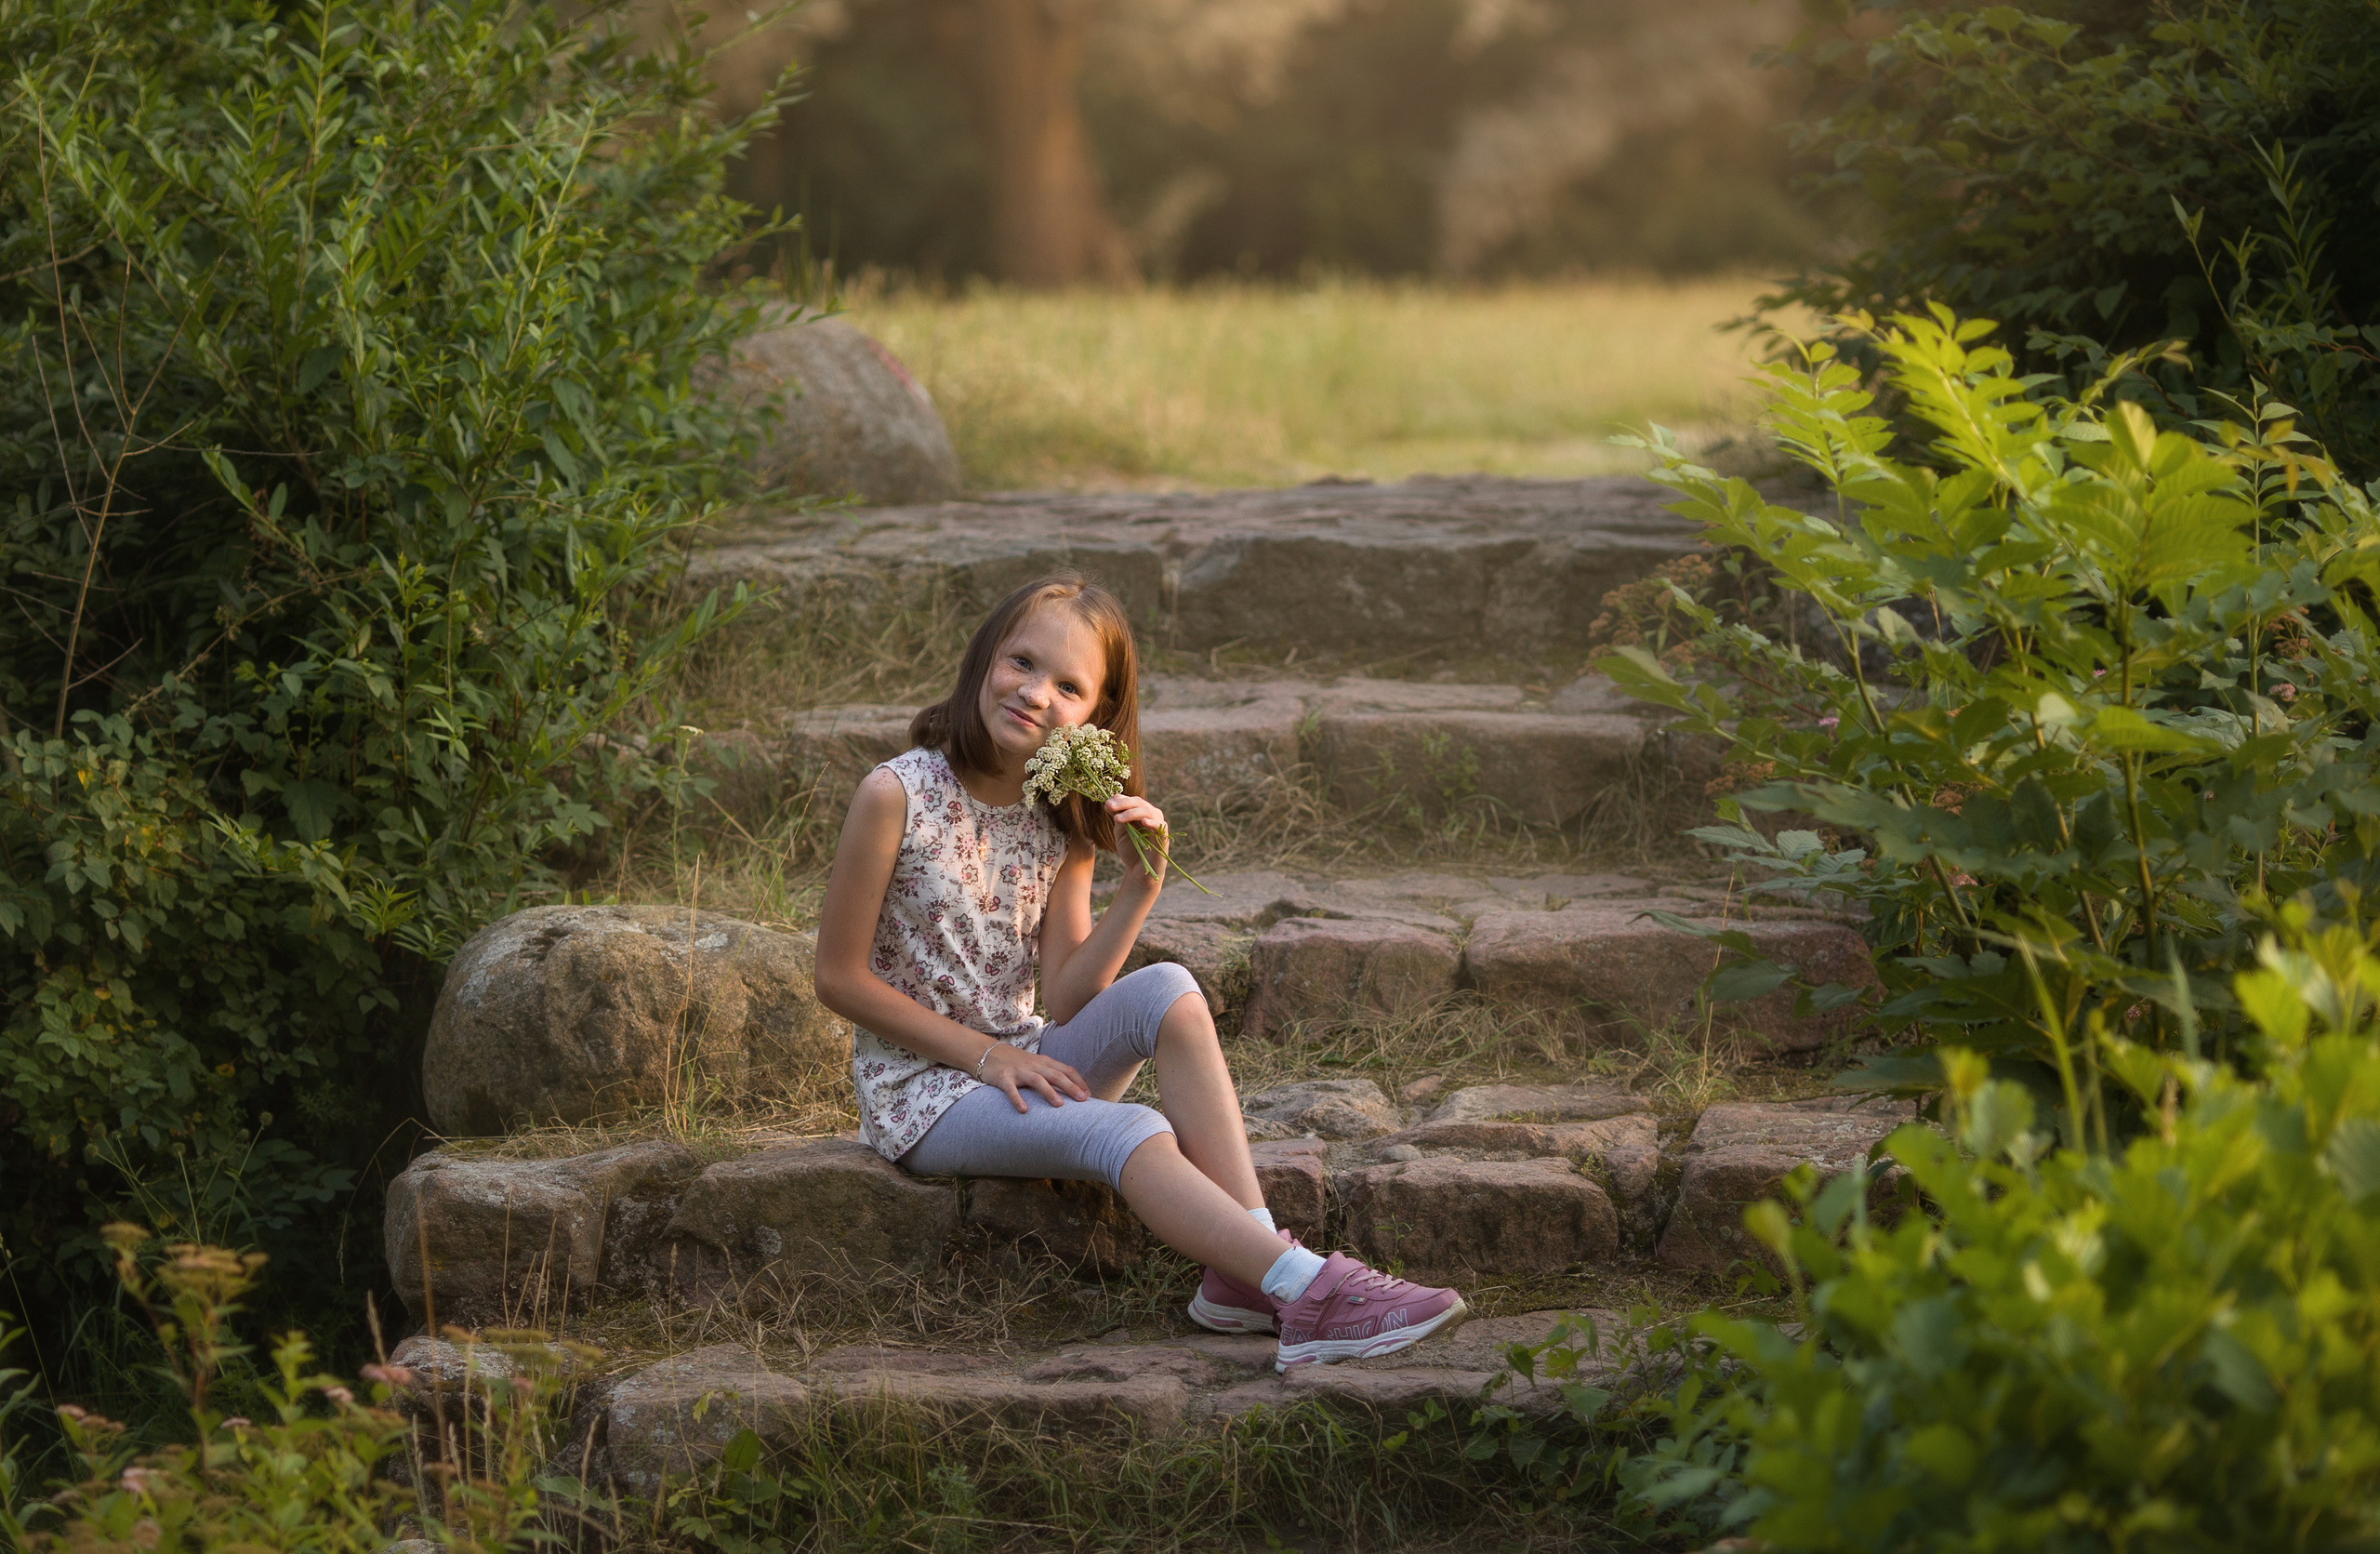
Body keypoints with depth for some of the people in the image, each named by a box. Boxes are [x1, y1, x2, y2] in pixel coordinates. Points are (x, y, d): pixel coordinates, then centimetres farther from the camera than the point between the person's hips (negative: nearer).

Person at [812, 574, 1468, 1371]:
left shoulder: (1064, 820, 3)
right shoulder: (898, 796, -15)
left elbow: (1065, 1001, -1)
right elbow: (840, 978, -12)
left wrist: (1140, 890, -14)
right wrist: (985, 1054, -15)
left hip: (1022, 1061, 6)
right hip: (920, 1088, -6)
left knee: (1167, 991, -22)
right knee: (1129, 1134, -30)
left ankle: (1247, 1272, -28)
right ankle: (1312, 1293, -35)